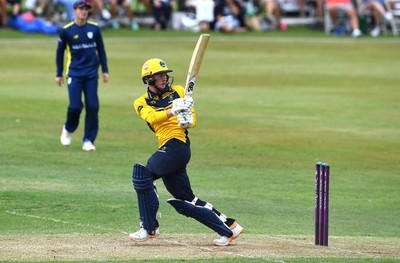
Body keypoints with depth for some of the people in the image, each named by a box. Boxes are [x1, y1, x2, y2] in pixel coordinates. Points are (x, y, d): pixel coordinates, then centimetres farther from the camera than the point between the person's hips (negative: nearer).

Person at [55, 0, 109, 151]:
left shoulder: (94, 28, 4)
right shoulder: (66, 30, -1)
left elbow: (101, 49, 13)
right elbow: (60, 52, 8)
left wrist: (105, 70, 8)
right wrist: (59, 74, 8)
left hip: (91, 73, 2)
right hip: (74, 73, -2)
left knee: (92, 106, -6)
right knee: (75, 106, -11)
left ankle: (88, 140, 4)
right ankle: (68, 129, 19)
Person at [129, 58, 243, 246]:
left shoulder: (178, 92, 10)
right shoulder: (141, 103, 12)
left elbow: (193, 120, 8)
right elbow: (152, 118, -10)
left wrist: (188, 120, -17)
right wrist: (174, 111, -28)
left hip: (177, 145, -5)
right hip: (167, 149, 5)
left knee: (142, 175, -18)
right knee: (185, 201, 7)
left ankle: (149, 228, -11)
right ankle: (229, 228, 15)